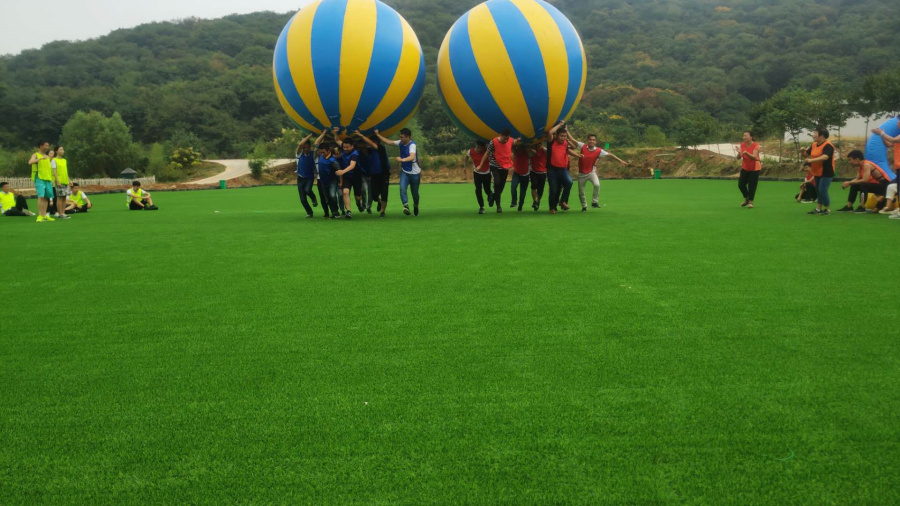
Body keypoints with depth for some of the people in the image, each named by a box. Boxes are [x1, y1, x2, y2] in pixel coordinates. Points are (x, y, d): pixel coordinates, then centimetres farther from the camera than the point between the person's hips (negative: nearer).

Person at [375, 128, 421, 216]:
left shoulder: (412, 145, -22)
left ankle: (416, 206, 37)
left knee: (415, 192, 9)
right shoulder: (401, 143, -1)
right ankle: (406, 206, -30)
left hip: (414, 173, -5)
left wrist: (402, 159, -55)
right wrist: (378, 134, 3)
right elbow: (388, 141, 6)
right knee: (402, 188, -21)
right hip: (404, 172, 5)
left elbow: (412, 157, -39)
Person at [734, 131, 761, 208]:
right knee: (741, 184, 3)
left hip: (754, 168, -5)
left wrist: (746, 153, -46)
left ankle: (750, 202, 9)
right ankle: (746, 198, 27)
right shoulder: (742, 145, -4)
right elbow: (738, 157, -7)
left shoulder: (755, 145, -18)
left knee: (752, 186, -5)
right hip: (745, 168, 5)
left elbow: (754, 157, -29)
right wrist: (739, 153, -30)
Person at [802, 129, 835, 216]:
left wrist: (811, 160, -38)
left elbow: (825, 157, -33)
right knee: (818, 191, 14)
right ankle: (818, 209, 22)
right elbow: (808, 154, 21)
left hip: (826, 173, -9)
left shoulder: (828, 145, -18)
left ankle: (827, 209, 2)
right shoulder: (814, 145, 8)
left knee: (823, 190, -11)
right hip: (817, 172, 9)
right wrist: (803, 151, -3)